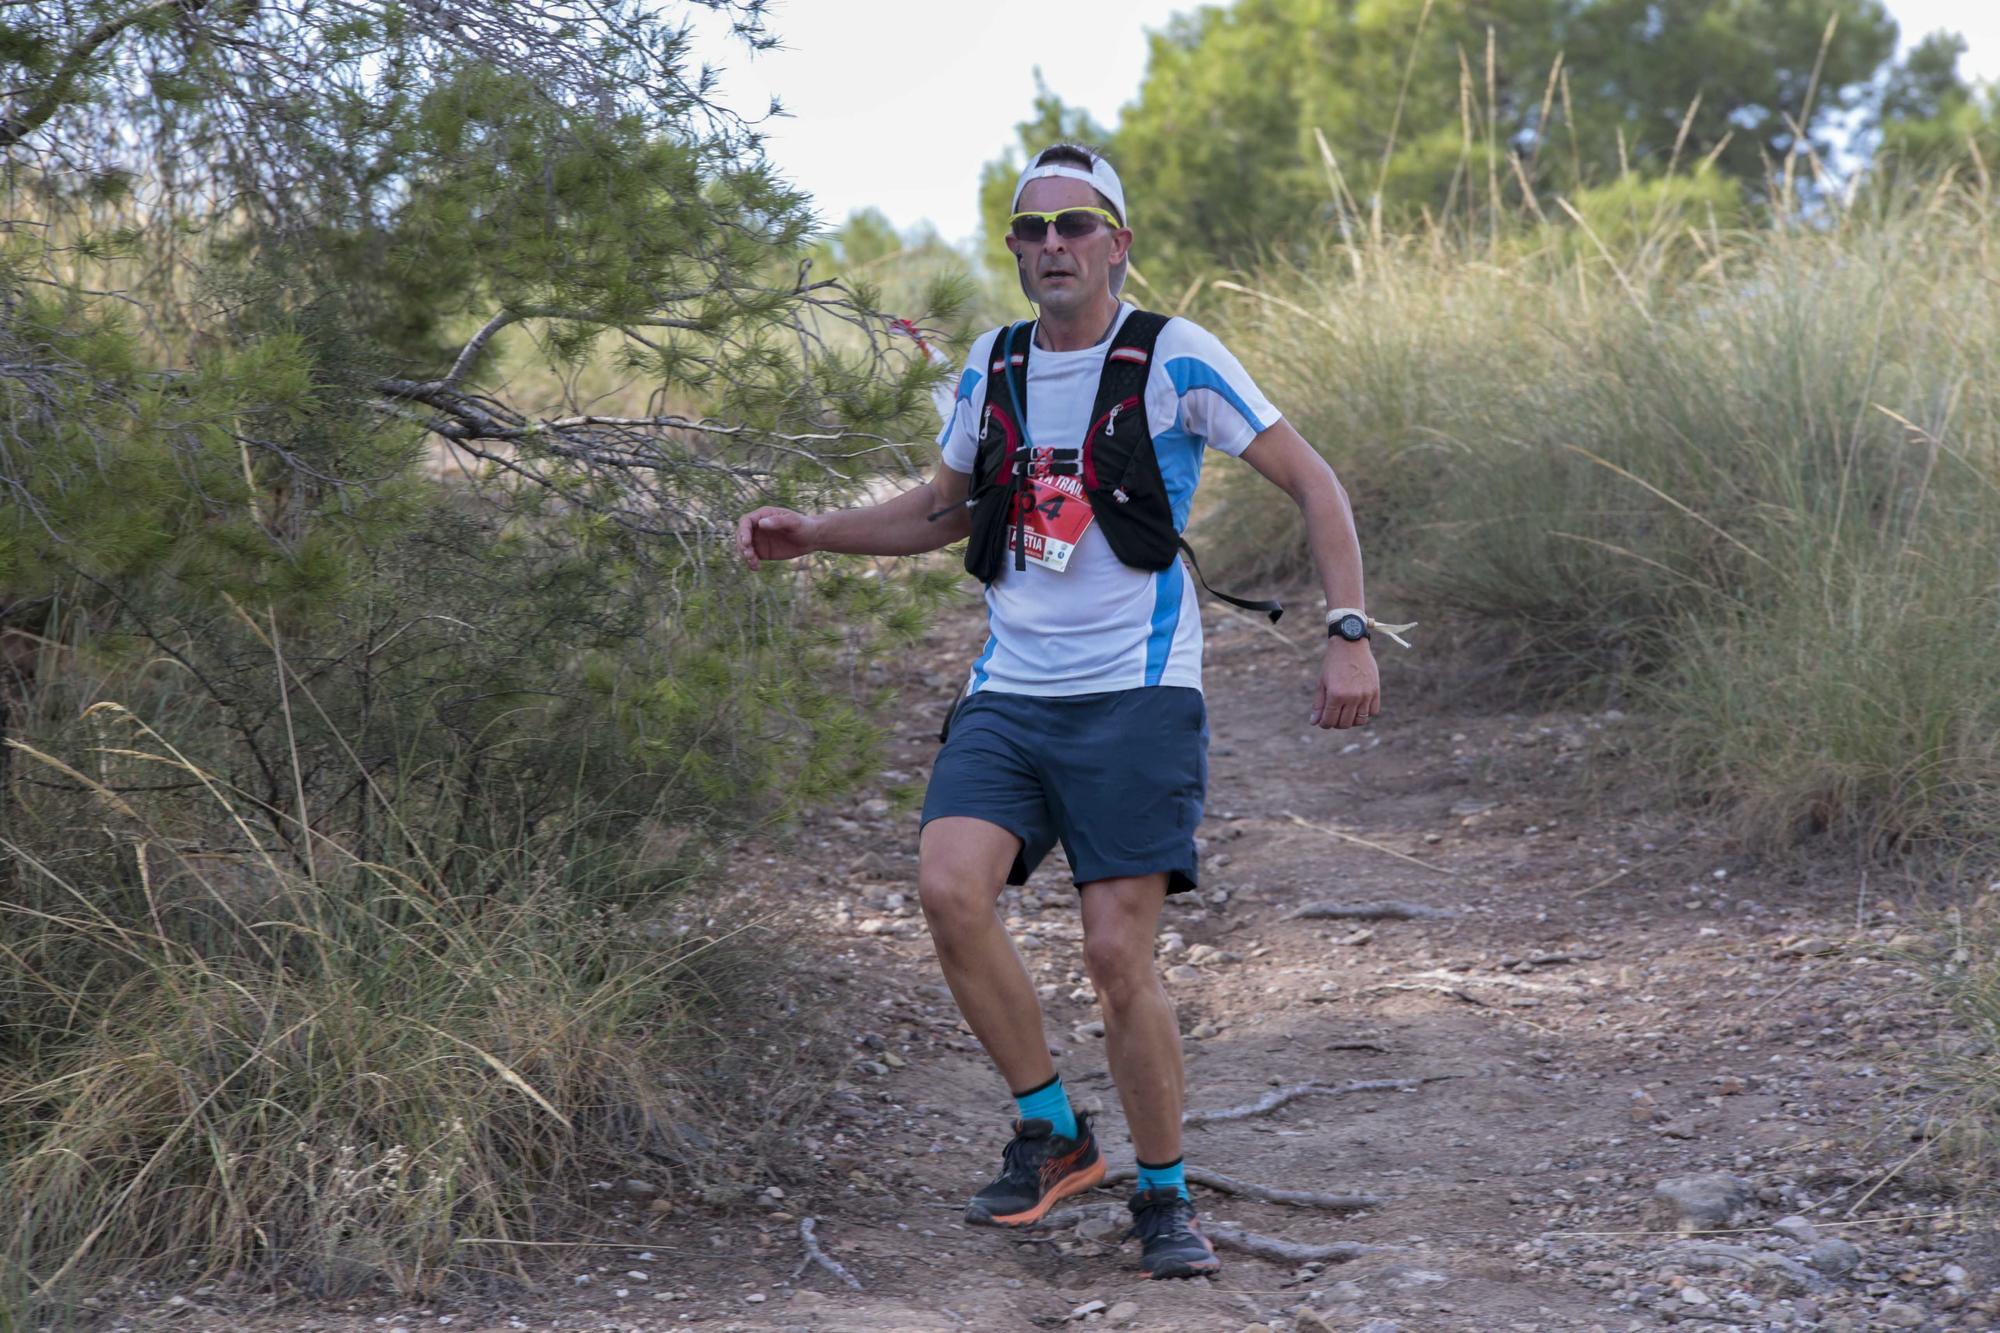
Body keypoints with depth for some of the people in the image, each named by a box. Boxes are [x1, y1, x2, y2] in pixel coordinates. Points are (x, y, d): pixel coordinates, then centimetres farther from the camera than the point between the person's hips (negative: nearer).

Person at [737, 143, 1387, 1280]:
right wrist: (810, 534, 14)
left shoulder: (1174, 358, -3)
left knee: (1120, 953, -9)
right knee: (950, 888, -20)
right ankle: (1053, 1133, 0)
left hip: (1137, 695, -4)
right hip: (1010, 694, 4)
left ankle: (1165, 1195, 14)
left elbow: (1313, 483, -1)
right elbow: (945, 511, 28)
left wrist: (1350, 631, -12)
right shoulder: (991, 369, 11)